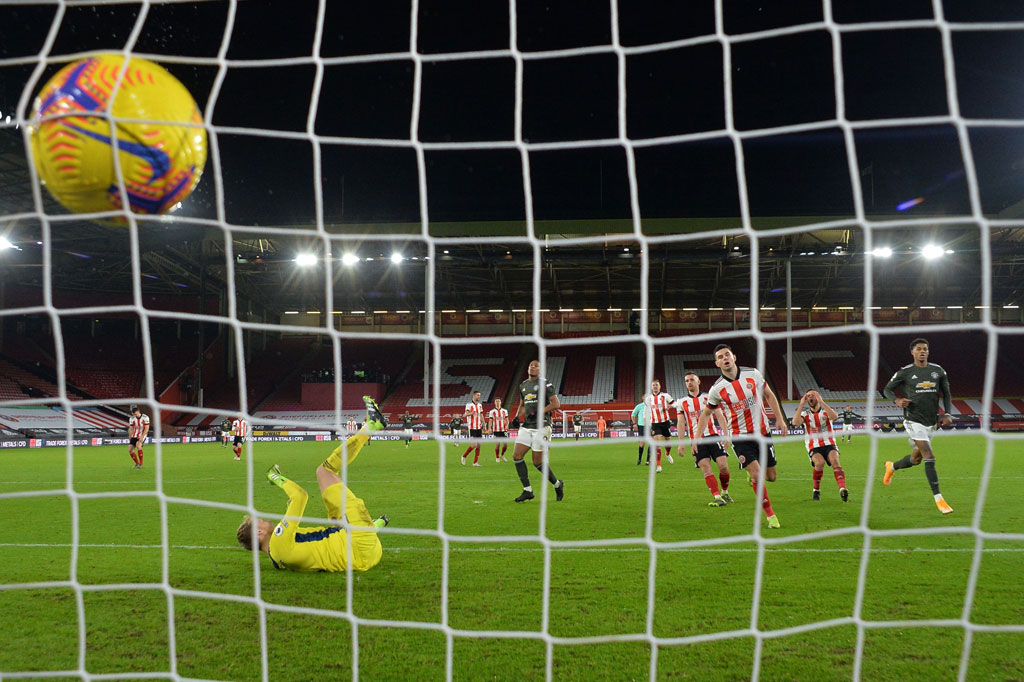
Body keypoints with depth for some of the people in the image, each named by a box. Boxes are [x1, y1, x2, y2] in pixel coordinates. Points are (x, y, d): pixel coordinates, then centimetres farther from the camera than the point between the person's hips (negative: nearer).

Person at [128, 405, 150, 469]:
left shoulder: (145, 417, -13)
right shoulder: (131, 418, -1)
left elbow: (146, 429, -13)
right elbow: (131, 429, 6)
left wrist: (142, 437, -22)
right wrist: (130, 437, 1)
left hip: (143, 435, -5)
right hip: (135, 435, 5)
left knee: (138, 445, -30)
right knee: (130, 449, -6)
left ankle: (141, 463, -19)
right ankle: (137, 464, 14)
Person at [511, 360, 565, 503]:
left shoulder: (545, 384, -4)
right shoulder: (523, 385, 16)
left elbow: (556, 404, -10)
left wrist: (538, 413, -19)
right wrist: (517, 417, 8)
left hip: (541, 427, -6)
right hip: (526, 426, 7)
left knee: (538, 462, -5)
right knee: (516, 456, -6)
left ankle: (558, 485, 19)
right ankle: (527, 491, 2)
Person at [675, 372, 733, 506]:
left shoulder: (709, 398, 10)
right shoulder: (682, 402, 11)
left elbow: (720, 417, 5)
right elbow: (680, 423, 4)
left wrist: (726, 434, -8)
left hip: (713, 435, 0)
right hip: (696, 440, 0)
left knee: (723, 466, -10)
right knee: (706, 469, -13)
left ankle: (725, 492, 14)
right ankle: (717, 497, -13)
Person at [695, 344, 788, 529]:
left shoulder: (753, 374, -5)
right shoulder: (717, 389, -9)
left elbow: (769, 395, 9)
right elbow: (706, 413, 5)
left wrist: (780, 419, 5)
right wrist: (697, 438, -2)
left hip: (763, 432, 3)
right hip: (740, 437, -3)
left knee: (771, 476, 8)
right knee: (757, 475, -16)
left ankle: (751, 473, 43)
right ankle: (770, 515, 1)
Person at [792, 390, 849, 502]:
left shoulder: (825, 411, 7)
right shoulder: (805, 414, 9)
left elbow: (834, 416, -19)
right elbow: (795, 422, -13)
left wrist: (821, 401, -20)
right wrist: (801, 404, -11)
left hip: (829, 444, 0)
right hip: (814, 447, 0)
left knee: (835, 460, -30)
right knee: (820, 462, -30)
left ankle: (842, 489, -42)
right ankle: (816, 490, -10)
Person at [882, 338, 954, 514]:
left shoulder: (938, 370, 7)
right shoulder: (905, 372, -4)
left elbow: (946, 393, 15)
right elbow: (887, 389, 5)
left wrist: (948, 414, 2)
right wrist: (897, 400, -15)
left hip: (931, 422, 5)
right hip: (914, 420, -5)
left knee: (916, 458, 15)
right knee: (929, 457, -17)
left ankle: (891, 467, 46)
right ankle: (938, 498, -13)